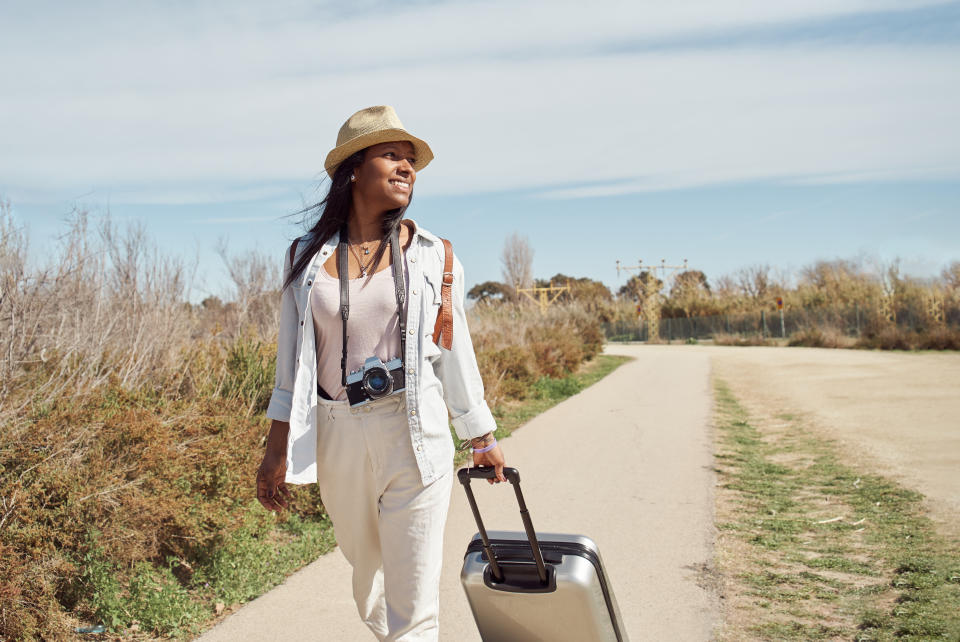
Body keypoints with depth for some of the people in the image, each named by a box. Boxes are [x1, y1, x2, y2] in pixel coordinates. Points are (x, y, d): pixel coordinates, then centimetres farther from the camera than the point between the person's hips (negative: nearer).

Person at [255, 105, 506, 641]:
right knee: (367, 567, 21)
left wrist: (483, 439, 11)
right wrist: (278, 451, 2)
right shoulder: (307, 257, 2)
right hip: (337, 438, 2)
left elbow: (455, 353, 6)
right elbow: (292, 362, 5)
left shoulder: (432, 255, 0)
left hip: (415, 439, -2)